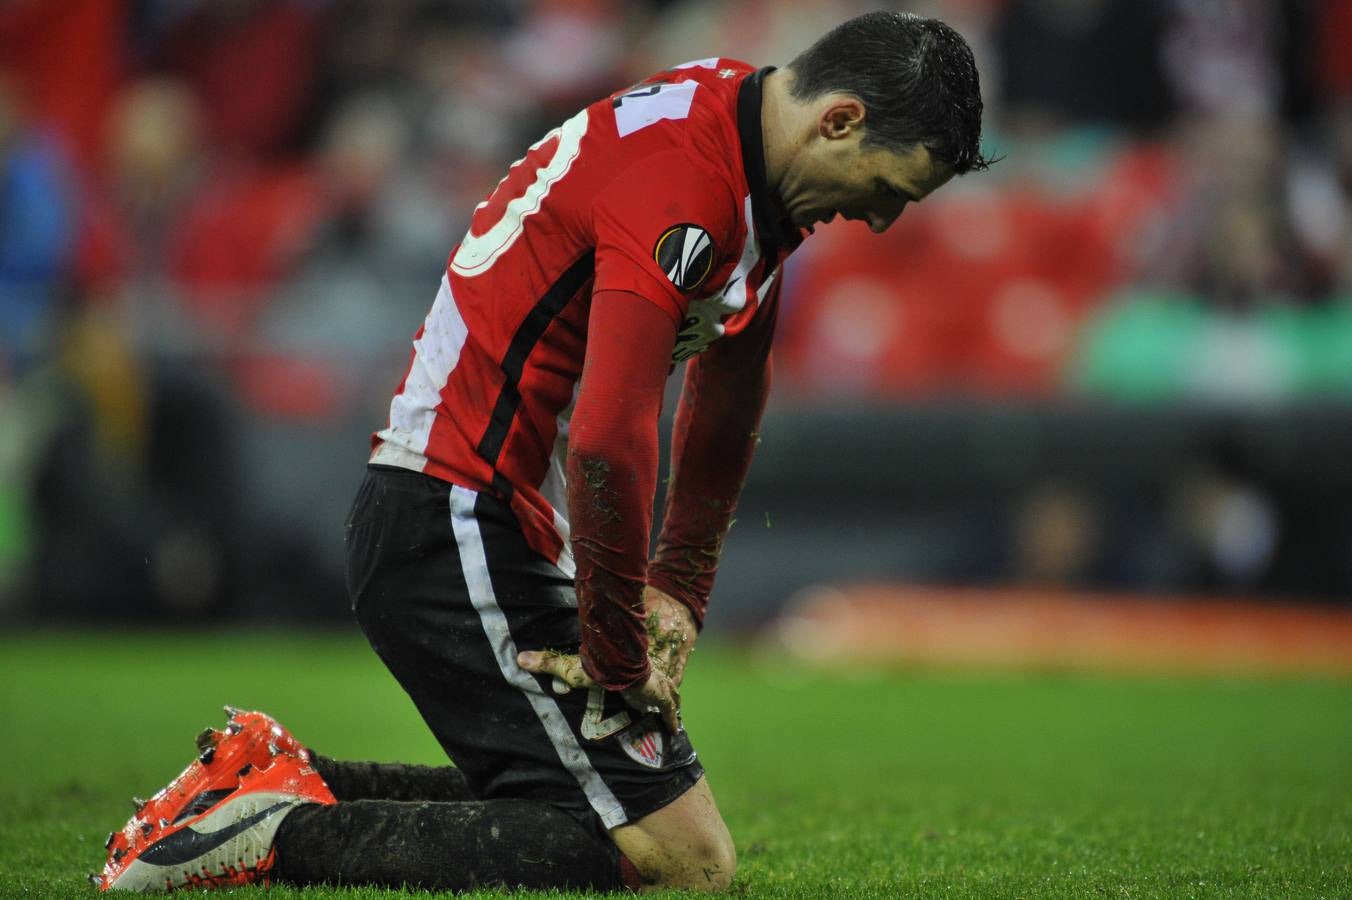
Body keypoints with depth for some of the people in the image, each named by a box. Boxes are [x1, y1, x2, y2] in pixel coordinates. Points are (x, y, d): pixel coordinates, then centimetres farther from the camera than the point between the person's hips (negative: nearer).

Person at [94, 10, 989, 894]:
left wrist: (676, 595, 17)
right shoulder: (681, 183, -24)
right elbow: (608, 441, -31)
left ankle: (287, 779, 14)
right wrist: (619, 664, -20)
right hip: (458, 536, -11)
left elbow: (729, 402, 22)